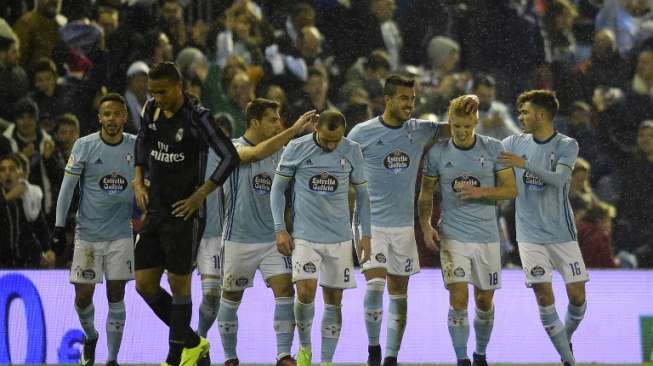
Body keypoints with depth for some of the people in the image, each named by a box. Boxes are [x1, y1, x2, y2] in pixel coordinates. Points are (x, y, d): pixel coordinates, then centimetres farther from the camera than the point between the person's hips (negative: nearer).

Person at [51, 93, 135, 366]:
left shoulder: (136, 146, -1)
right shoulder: (84, 146, -7)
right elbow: (67, 188, -4)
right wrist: (59, 227, -7)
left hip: (121, 234, 1)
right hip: (87, 234, -1)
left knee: (116, 297, -1)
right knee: (83, 296, 1)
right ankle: (90, 337, 31)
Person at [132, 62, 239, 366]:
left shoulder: (196, 118, -15)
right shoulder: (151, 111, 4)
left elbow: (230, 157, -17)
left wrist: (199, 195, -16)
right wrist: (139, 181, 11)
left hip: (184, 214, -7)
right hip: (155, 212, 7)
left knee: (178, 284, 0)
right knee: (144, 285, 5)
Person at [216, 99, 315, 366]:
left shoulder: (281, 152, 6)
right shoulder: (234, 148, -10)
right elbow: (257, 153, -33)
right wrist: (295, 129, -38)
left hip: (273, 238, 3)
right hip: (239, 240, -3)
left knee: (285, 291, -12)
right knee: (231, 298, 8)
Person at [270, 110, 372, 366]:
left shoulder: (352, 151, 1)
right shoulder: (296, 149, -5)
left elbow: (361, 193, 11)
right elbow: (278, 188, 4)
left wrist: (365, 235, 6)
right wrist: (280, 229, -3)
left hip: (340, 238, 2)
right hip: (305, 236, -2)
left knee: (333, 301, 3)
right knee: (306, 292, -17)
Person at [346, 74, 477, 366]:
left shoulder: (420, 131, 3)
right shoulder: (362, 133, -6)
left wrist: (470, 104, -15)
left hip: (404, 225, 4)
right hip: (370, 224, -4)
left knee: (399, 292, 6)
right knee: (375, 284, -17)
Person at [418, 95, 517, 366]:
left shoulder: (494, 148, -3)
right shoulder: (437, 153, -2)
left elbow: (511, 190, -2)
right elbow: (426, 191, 9)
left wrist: (481, 192, -18)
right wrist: (425, 224, -4)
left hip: (487, 238, 1)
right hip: (453, 237, -1)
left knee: (484, 302, 9)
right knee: (458, 300, -12)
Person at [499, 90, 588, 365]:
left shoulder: (567, 146, -6)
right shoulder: (515, 143, 5)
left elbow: (559, 180, -22)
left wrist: (524, 164, -32)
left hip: (562, 234, -2)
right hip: (531, 236, 2)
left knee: (577, 295, -2)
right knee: (543, 295, -9)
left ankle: (566, 339, 26)